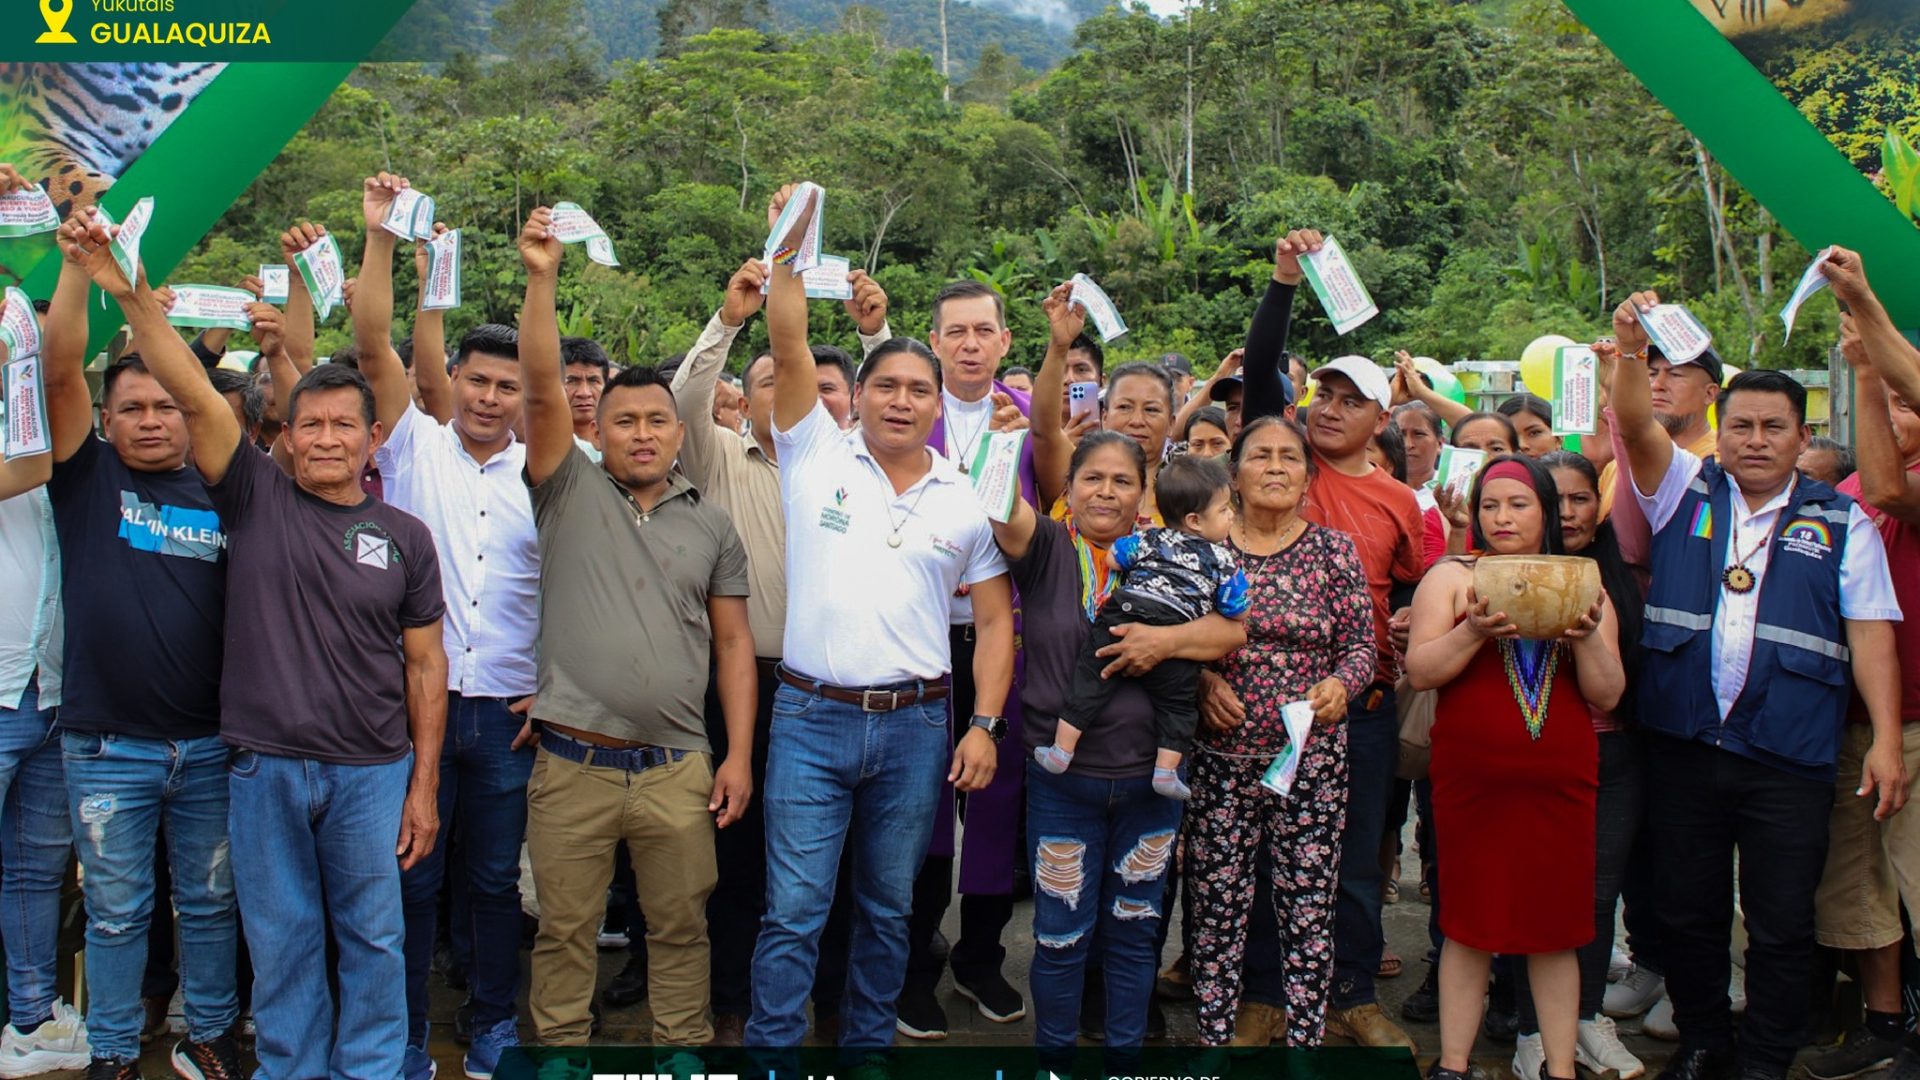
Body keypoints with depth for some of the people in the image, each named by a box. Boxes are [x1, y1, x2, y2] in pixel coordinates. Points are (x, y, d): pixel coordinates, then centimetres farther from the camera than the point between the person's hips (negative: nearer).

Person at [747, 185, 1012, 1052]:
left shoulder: (965, 499, 6)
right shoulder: (816, 457, 2)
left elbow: (996, 620, 8)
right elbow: (789, 345, -8)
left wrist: (984, 726, -1)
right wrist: (790, 246, -17)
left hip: (916, 725, 2)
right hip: (812, 716, -2)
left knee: (890, 909, 13)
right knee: (793, 911, -1)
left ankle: (869, 1041, 28)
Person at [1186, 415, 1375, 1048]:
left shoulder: (1333, 550, 4)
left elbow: (1361, 643, 4)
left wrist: (1340, 684, -15)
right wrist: (1201, 680, -10)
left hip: (1312, 759, 0)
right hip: (1220, 757, 0)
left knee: (1309, 911, 3)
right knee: (1217, 908, 4)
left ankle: (1306, 1040, 16)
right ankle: (1214, 1038, 18)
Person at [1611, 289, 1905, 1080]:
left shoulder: (1841, 524, 6)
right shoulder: (1685, 492, 8)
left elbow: (1870, 630, 1)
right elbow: (1638, 427, -9)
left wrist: (1885, 739, -7)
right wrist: (1631, 351, -26)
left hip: (1789, 756, -1)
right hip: (1682, 745, 1)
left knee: (1782, 924, 5)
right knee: (1688, 911, 12)